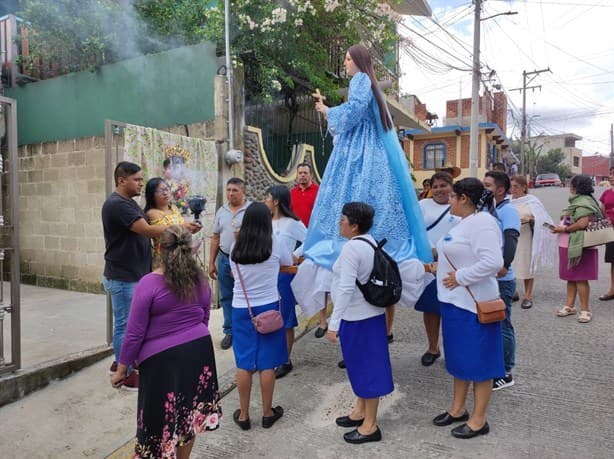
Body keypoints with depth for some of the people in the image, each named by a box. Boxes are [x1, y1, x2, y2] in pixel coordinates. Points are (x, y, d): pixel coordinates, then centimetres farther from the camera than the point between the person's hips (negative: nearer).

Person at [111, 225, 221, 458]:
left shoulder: (149, 283, -15)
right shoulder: (201, 280, 1)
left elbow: (134, 333, -12)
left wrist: (121, 369, 0)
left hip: (162, 359, -5)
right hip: (198, 350, 5)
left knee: (159, 420, 12)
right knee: (189, 413, 19)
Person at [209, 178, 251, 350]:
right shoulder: (221, 211, 11)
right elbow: (215, 239, 14)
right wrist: (211, 263, 13)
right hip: (224, 259, 5)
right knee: (226, 297, 12)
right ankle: (229, 331, 25)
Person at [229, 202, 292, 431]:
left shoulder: (235, 247, -3)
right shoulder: (275, 244, -9)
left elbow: (235, 273, 9)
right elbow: (288, 263, 9)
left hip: (241, 309, 2)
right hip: (268, 307, -2)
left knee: (244, 363, 10)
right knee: (267, 363, 9)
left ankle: (243, 415, 21)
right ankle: (267, 413, 23)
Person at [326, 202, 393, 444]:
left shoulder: (351, 248, -21)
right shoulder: (370, 242, 7)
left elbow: (346, 289, -26)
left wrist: (333, 324, -23)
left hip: (357, 318, -9)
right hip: (369, 314, 9)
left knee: (366, 367, 3)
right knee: (361, 365, 21)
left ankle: (370, 425, 18)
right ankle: (360, 411, 37)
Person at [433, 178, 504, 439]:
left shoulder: (481, 222, -19)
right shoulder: (466, 222, 12)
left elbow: (492, 262, -29)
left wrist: (460, 277, -22)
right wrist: (440, 266, 11)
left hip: (473, 305, -10)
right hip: (455, 301, 10)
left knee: (478, 360, 4)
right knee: (458, 357, 19)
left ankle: (478, 420, 19)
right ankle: (458, 409, 34)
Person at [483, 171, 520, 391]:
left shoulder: (508, 211, -12)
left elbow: (511, 240, -25)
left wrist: (504, 265, -35)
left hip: (500, 280, -8)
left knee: (502, 326, 3)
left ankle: (505, 373, 16)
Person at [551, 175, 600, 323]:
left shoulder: (584, 203, -16)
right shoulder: (578, 201, 17)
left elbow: (582, 224, -26)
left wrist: (564, 229, -16)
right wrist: (562, 227, 9)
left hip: (579, 247, -10)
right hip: (570, 246, 10)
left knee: (580, 278, -3)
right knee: (571, 277, 14)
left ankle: (585, 310, 5)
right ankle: (570, 305, 22)